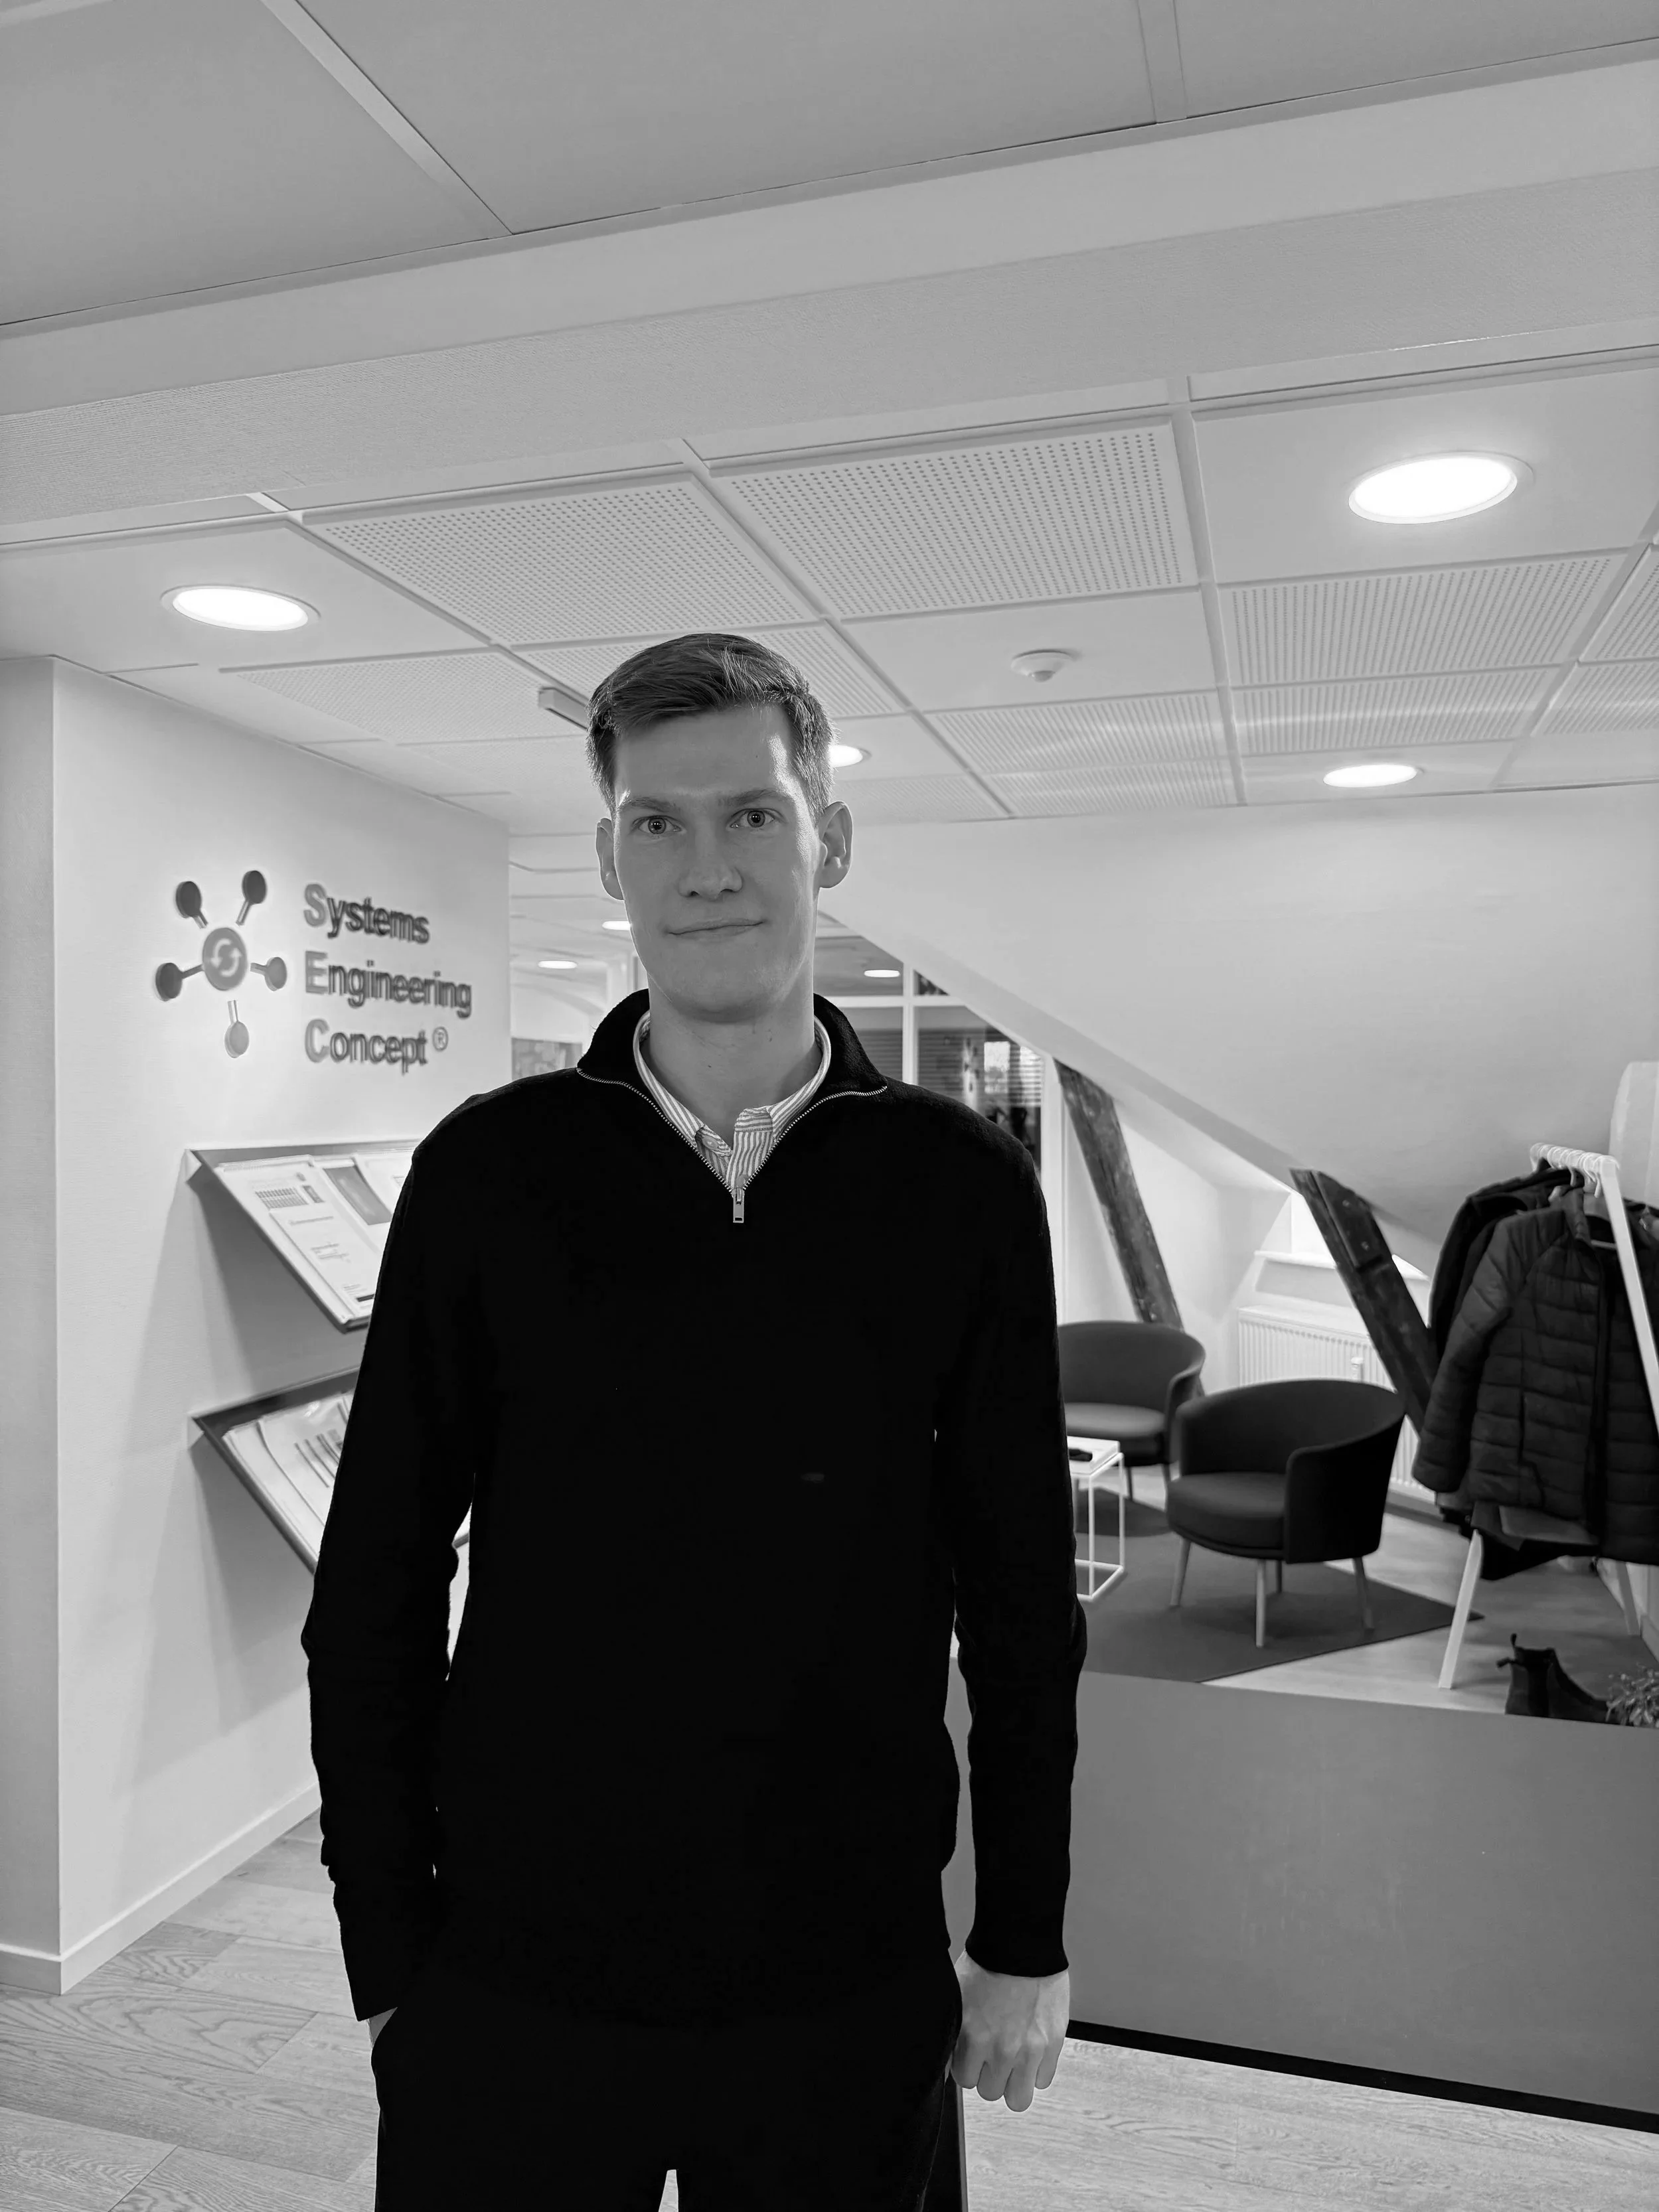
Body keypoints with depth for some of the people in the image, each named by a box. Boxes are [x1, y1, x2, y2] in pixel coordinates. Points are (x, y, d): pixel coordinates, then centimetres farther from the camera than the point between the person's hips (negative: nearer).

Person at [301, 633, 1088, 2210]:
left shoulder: (963, 1189, -8)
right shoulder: (487, 1172, -8)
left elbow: (1022, 1596, -2)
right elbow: (373, 1591, -3)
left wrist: (1024, 1937, 2)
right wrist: (389, 1954, -1)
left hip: (851, 1995, 1)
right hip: (508, 1986, 0)